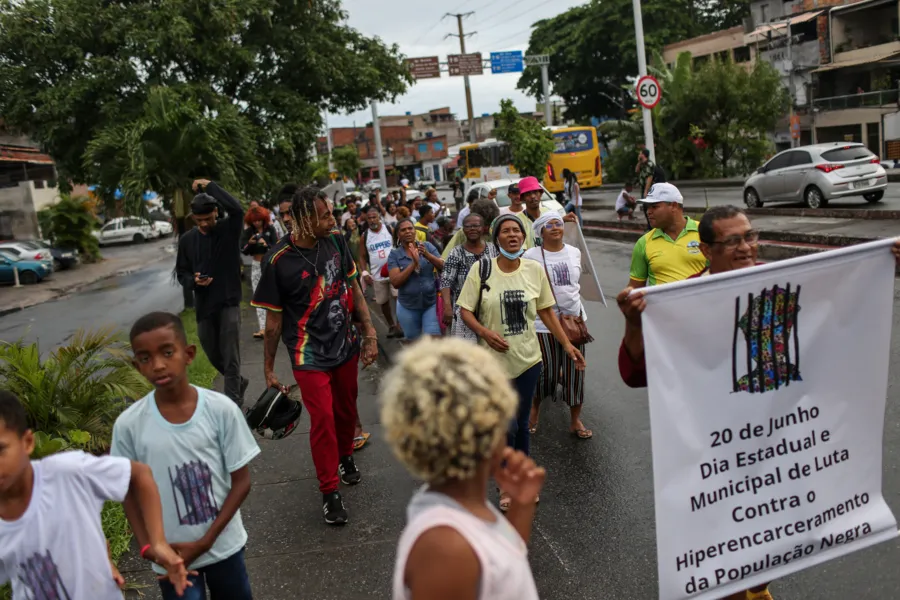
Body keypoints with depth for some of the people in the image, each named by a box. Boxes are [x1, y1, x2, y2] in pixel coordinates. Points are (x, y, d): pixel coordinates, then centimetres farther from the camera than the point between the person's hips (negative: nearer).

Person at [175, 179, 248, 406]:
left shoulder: (229, 229, -6)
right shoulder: (187, 240, 4)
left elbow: (236, 209, -28)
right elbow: (181, 273, 10)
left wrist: (210, 186, -23)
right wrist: (194, 280, -12)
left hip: (229, 302, -4)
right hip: (203, 305, 5)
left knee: (231, 358, -8)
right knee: (214, 356, 16)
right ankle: (239, 383, 41)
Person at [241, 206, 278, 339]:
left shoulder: (270, 229, -5)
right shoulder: (248, 232, 1)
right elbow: (243, 250, -7)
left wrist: (266, 244, -31)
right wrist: (249, 243, -26)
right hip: (256, 266, 2)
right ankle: (263, 328, -6)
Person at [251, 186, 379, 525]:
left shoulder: (335, 243, -4)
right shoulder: (279, 261, -18)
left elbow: (354, 290, 6)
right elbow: (273, 319, -10)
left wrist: (370, 334, 2)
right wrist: (268, 369, -4)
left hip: (346, 346, 5)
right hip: (310, 356, -5)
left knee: (346, 408, 18)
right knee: (322, 420, -4)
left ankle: (345, 456, 46)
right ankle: (329, 491, 12)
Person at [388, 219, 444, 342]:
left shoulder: (428, 246, 1)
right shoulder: (394, 254, -3)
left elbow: (444, 267, -8)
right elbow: (395, 282, -14)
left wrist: (427, 255, -25)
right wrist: (414, 264, -24)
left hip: (431, 303, -1)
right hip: (408, 307, 1)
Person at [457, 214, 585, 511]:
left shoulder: (534, 270, 0)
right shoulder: (480, 269, -8)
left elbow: (547, 311, 8)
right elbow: (465, 311, -5)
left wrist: (567, 344, 3)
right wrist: (484, 332, -22)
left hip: (528, 358, 3)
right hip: (495, 361, -3)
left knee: (521, 424, 13)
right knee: (507, 425, -5)